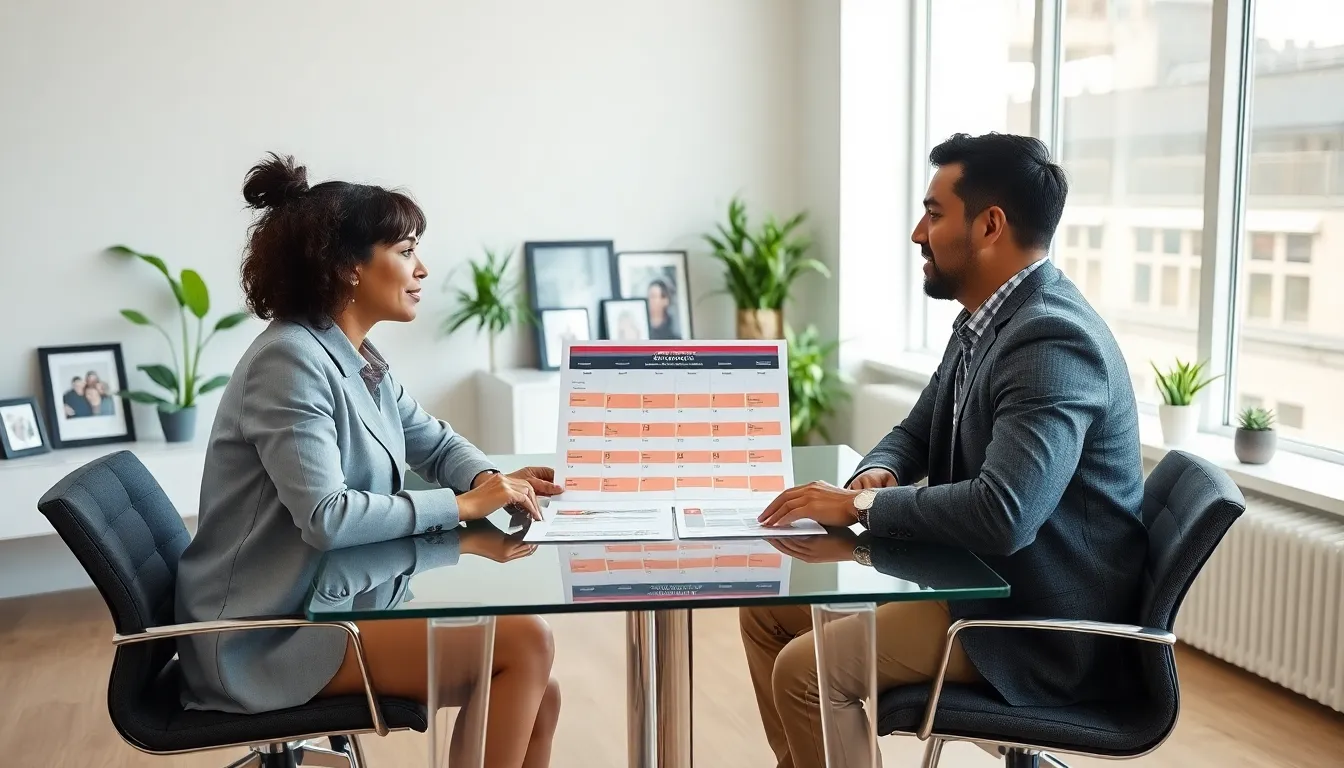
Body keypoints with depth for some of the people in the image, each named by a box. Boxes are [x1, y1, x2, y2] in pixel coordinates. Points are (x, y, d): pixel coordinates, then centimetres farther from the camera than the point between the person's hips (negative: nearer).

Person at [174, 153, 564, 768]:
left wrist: (492, 480, -5)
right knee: (525, 643, -18)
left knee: (537, 700, 1)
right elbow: (326, 518, -28)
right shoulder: (291, 362, -20)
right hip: (269, 635, -9)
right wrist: (459, 505, -20)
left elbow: (436, 443, 18)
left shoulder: (360, 362, 10)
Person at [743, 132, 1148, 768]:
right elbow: (916, 432, 17)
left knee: (805, 669, -18)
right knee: (769, 610, 9)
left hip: (1039, 621, -10)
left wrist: (860, 506, -22)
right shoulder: (985, 319, 7)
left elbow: (1003, 515, -34)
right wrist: (877, 475, -6)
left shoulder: (1054, 340, -25)